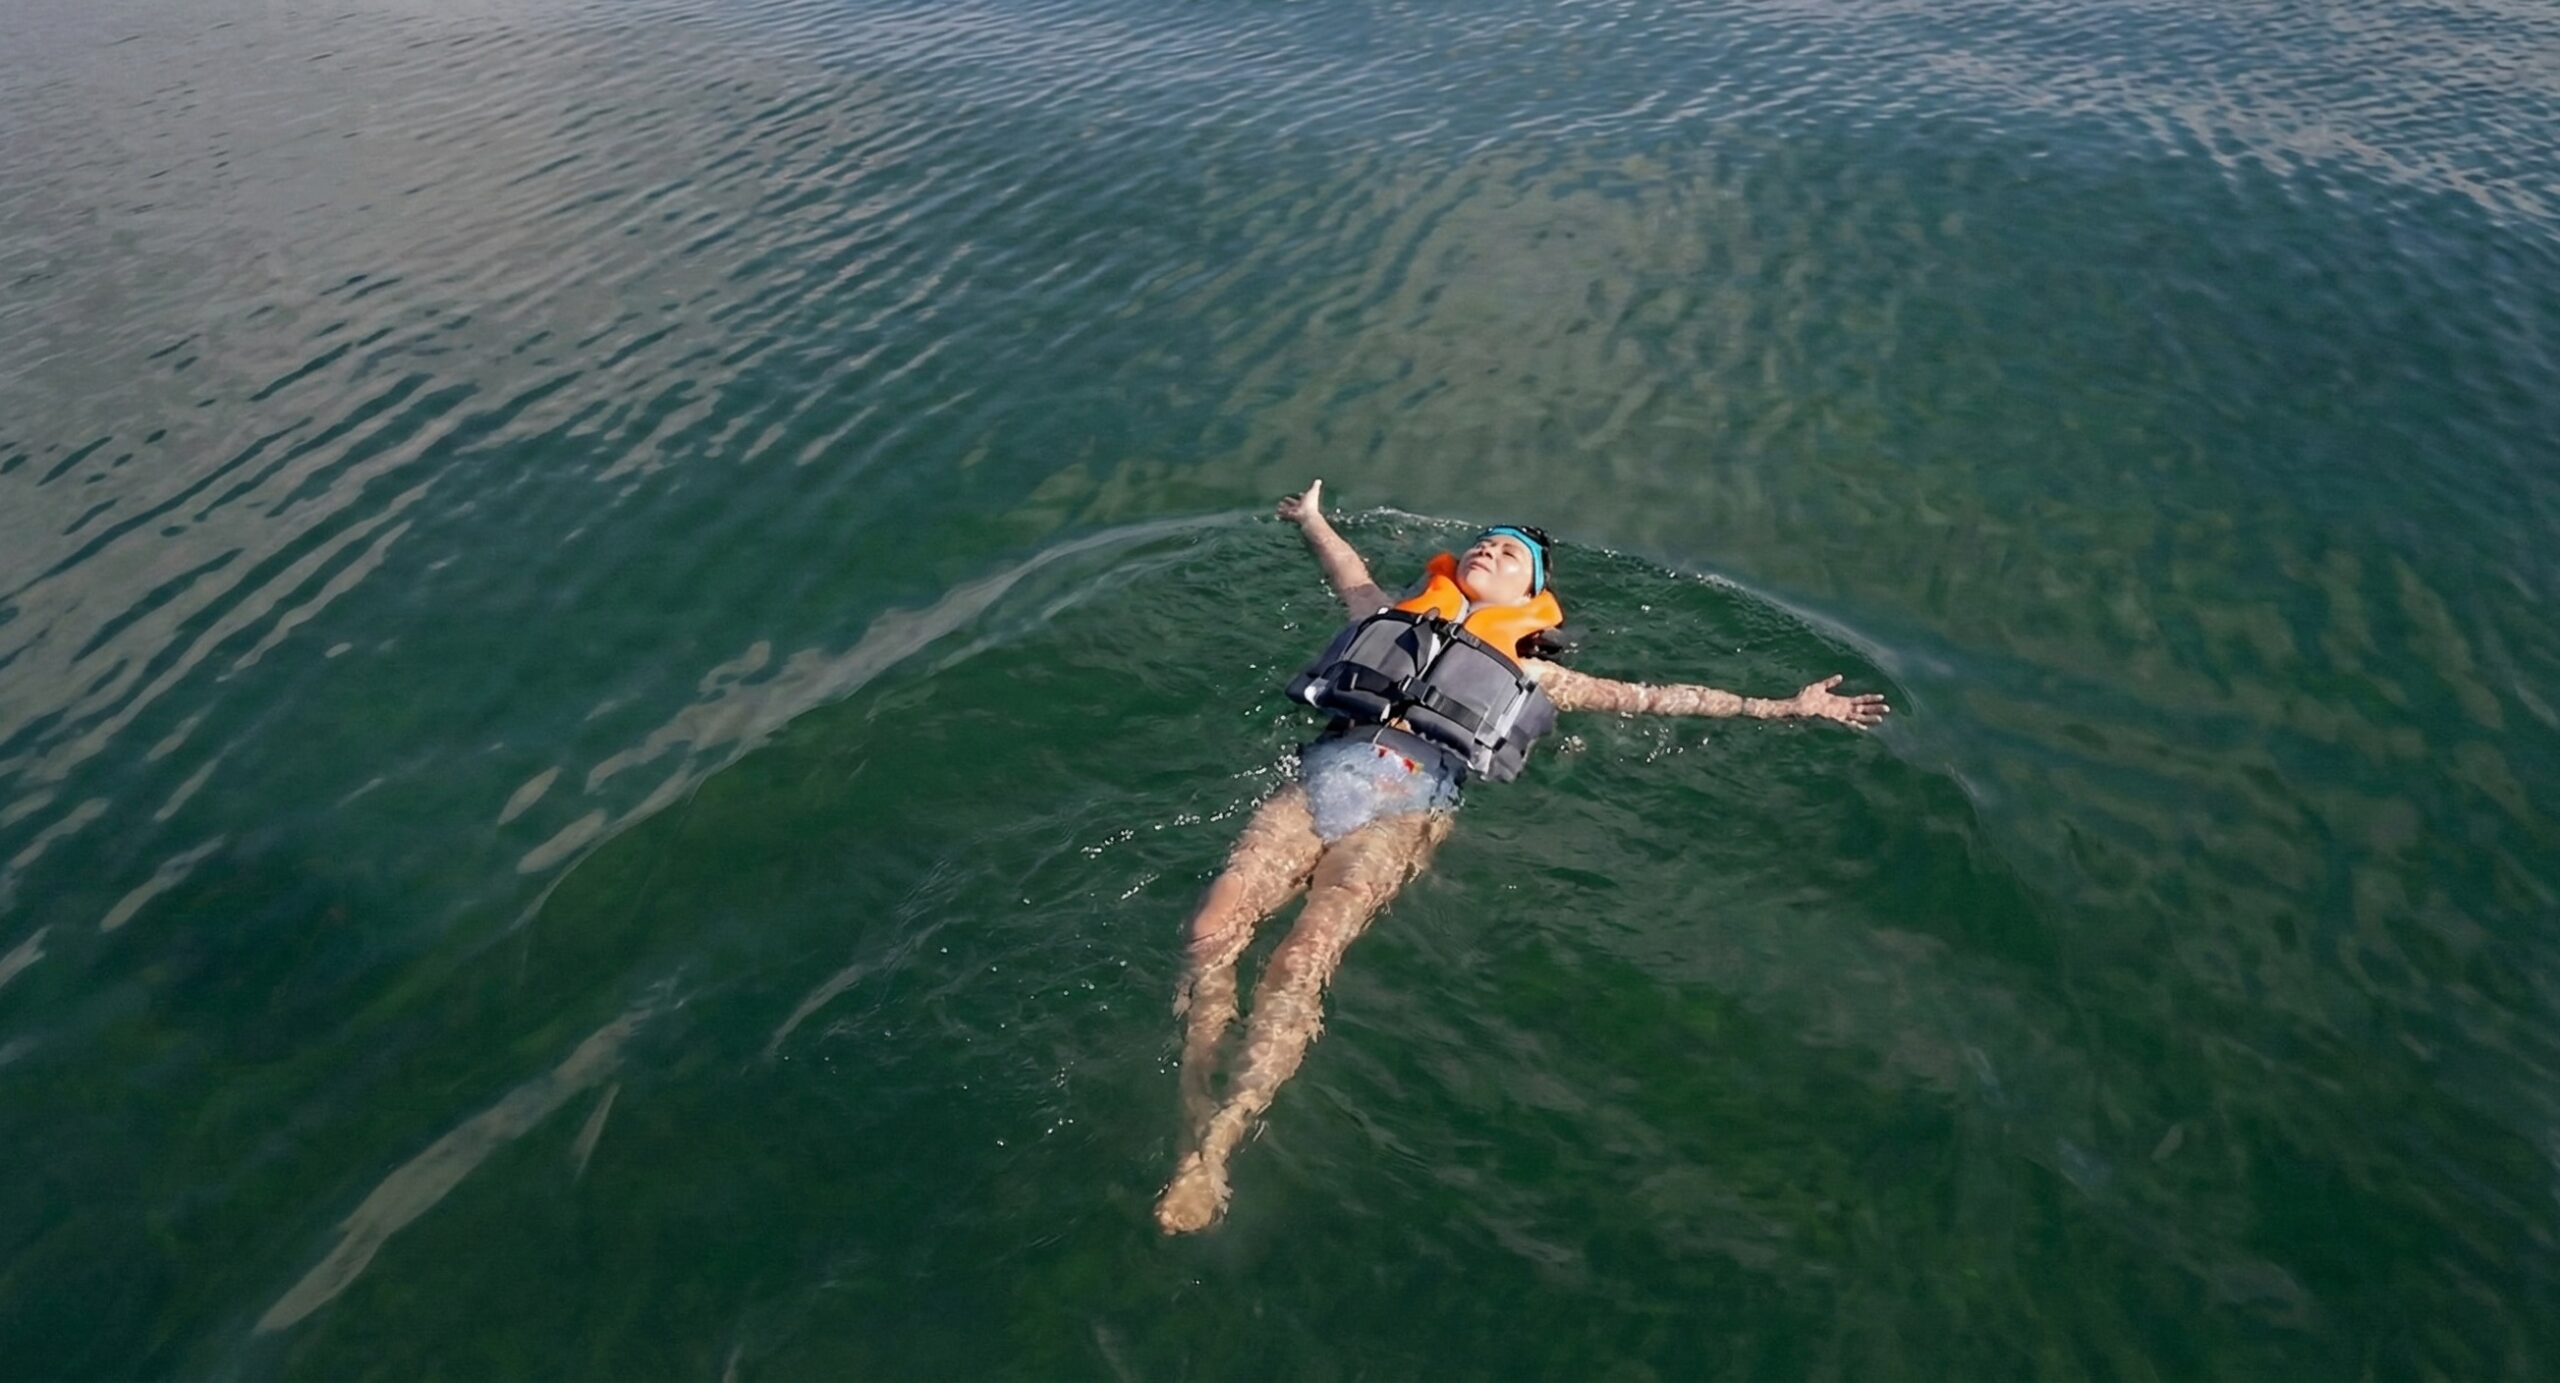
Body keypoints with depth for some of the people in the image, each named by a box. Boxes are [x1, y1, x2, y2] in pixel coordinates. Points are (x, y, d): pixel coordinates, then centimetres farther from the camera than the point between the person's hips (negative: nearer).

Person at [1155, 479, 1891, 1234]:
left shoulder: (1529, 673, 24)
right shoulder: (1390, 619, 31)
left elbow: (1652, 698, 25)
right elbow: (1350, 571, 54)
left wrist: (1782, 708, 25)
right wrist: (1312, 518, 72)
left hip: (1407, 805, -3)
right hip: (1320, 775, 3)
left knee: (1301, 960, -27)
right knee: (1213, 926, -23)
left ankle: (1215, 1150, -32)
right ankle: (1193, 1110, -24)